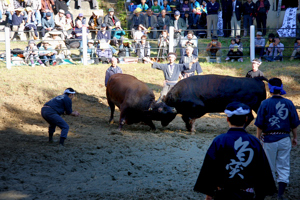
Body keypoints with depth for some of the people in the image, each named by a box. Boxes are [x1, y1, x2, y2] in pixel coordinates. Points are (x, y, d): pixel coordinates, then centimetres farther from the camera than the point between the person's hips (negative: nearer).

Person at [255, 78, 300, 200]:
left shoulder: (265, 103, -7)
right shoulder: (288, 103, -1)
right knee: (284, 167, 7)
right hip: (284, 139, 1)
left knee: (269, 166, 12)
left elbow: (260, 124, -6)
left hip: (269, 139, -1)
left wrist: (258, 137, 7)